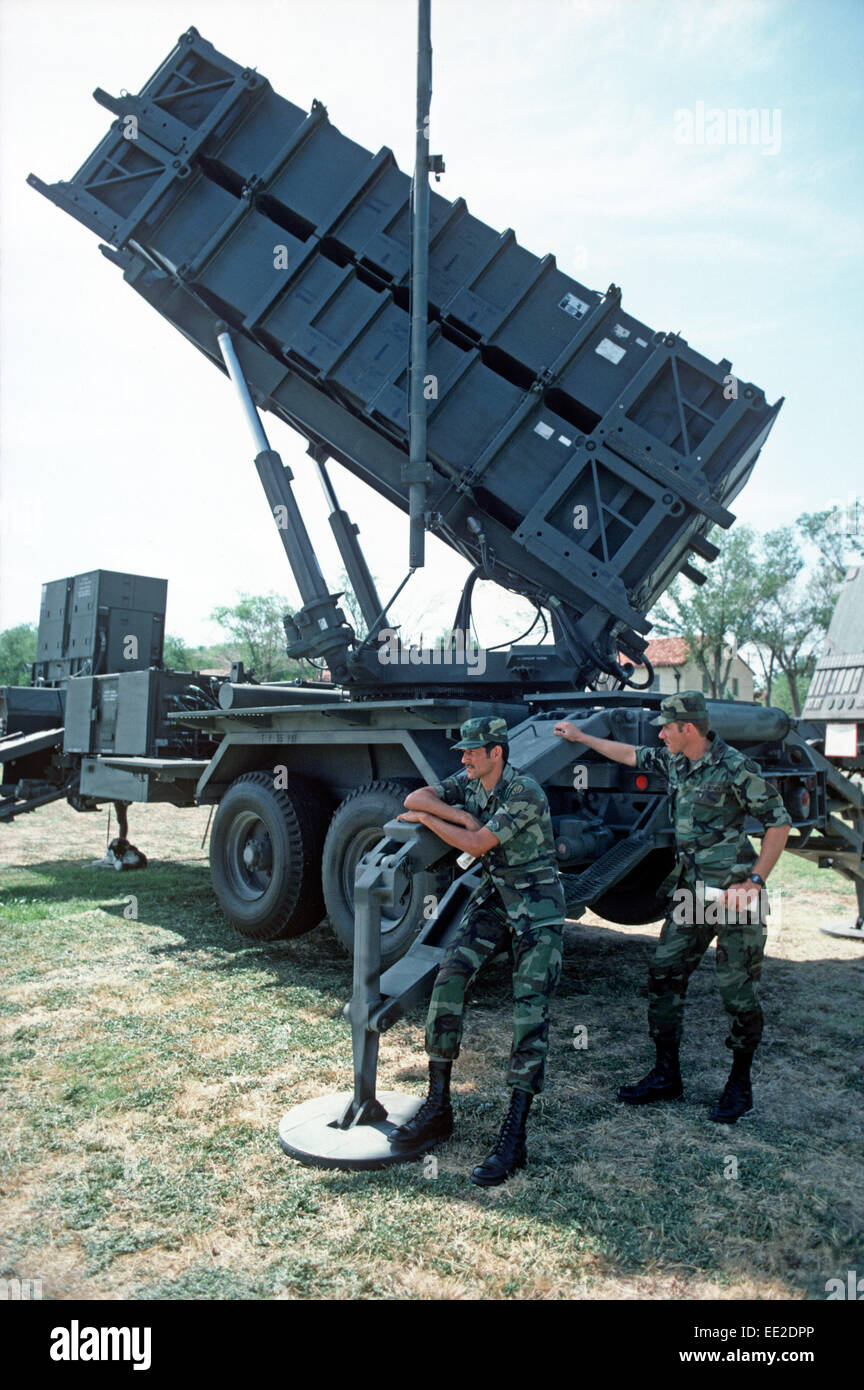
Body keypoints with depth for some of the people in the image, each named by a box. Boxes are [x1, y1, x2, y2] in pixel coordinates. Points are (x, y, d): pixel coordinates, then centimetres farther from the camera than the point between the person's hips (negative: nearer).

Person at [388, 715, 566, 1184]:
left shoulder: (526, 793, -21)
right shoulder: (469, 783, 2)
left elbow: (476, 844, -20)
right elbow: (415, 798, -3)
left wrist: (426, 819, -9)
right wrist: (461, 814, -16)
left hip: (537, 907, -6)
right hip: (493, 897, 6)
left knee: (529, 1009, -13)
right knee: (449, 977, -9)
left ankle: (514, 1137, -10)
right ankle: (437, 1108, 1)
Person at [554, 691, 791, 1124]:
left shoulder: (735, 768, -15)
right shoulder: (673, 761, 6)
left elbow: (779, 821, -11)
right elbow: (632, 755, 24)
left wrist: (754, 881, -16)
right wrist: (581, 737, 30)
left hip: (733, 894, -7)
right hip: (691, 892, 7)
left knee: (736, 990, 2)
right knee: (664, 975, 7)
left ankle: (740, 1085, 22)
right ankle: (666, 1076, 21)